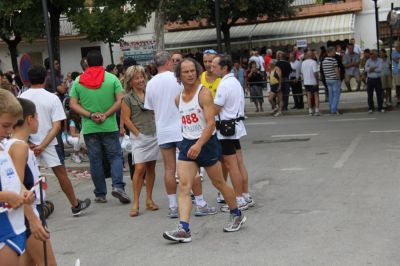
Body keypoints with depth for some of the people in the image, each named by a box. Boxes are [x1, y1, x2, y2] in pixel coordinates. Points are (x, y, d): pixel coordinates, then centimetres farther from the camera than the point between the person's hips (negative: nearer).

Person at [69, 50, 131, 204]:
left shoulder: (78, 81, 1)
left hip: (89, 127, 1)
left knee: (95, 160, 8)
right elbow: (120, 100, -9)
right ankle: (118, 186, -11)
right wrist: (106, 115, -11)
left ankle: (100, 194, 12)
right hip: (109, 126, -1)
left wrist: (90, 115, -9)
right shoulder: (112, 78, -2)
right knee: (115, 156, 9)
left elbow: (73, 104, -3)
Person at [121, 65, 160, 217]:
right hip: (139, 137, -4)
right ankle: (135, 203, -6)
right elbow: (126, 119, -3)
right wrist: (138, 134, -8)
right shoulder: (127, 98, -1)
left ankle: (149, 200, 16)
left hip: (154, 135, 4)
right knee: (139, 168, -10)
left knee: (151, 167, 7)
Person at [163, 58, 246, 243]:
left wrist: (199, 145, -29)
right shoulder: (178, 98, 9)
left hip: (207, 143, -5)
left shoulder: (204, 93, -11)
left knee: (218, 183, 9)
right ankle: (183, 229, -15)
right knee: (184, 186, -10)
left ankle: (237, 215, 31)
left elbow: (211, 123, -19)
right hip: (187, 144, 5)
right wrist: (190, 143, 17)